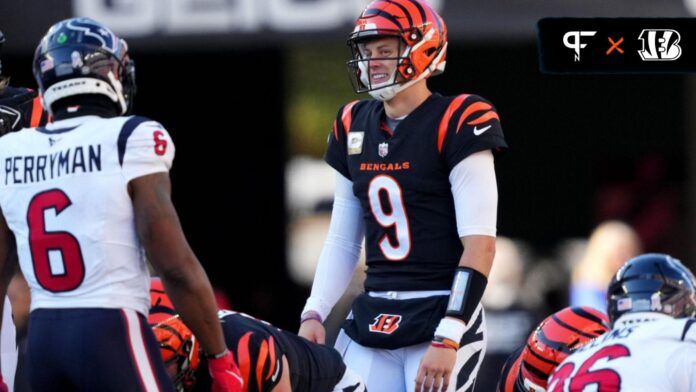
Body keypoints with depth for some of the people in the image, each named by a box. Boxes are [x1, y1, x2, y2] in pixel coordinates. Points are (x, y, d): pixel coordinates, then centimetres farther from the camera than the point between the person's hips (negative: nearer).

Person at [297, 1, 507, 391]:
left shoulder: (455, 124, -10)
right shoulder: (355, 127, 11)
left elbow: (480, 244, -15)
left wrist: (447, 340, -20)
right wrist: (314, 314, 6)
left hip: (441, 317, -7)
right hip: (372, 320, 7)